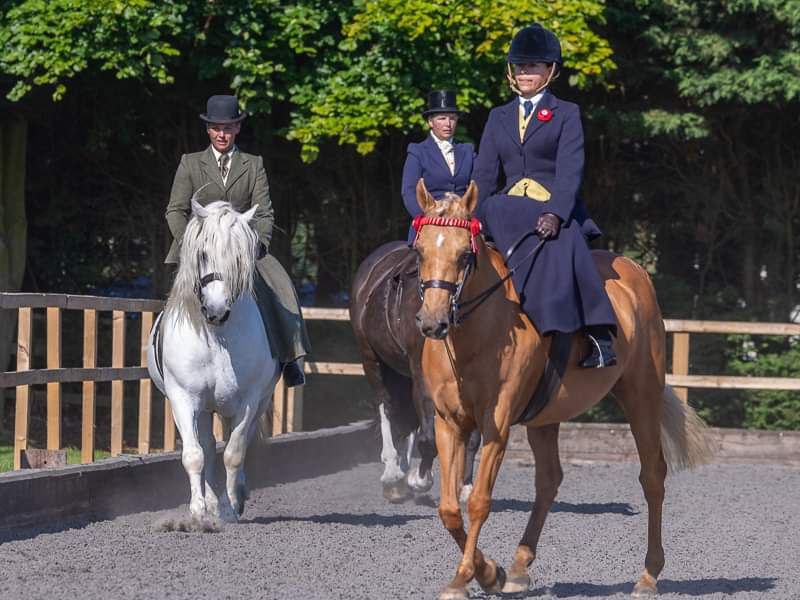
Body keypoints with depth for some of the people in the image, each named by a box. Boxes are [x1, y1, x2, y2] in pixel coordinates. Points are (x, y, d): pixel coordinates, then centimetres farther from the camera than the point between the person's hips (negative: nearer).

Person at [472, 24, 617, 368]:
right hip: (509, 212, 3)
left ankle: (600, 336, -42)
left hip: (558, 213, -3)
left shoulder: (566, 115, 7)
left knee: (557, 239, -37)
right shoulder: (498, 118, 20)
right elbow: (484, 175, 12)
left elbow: (570, 171, -7)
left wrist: (555, 214, -26)